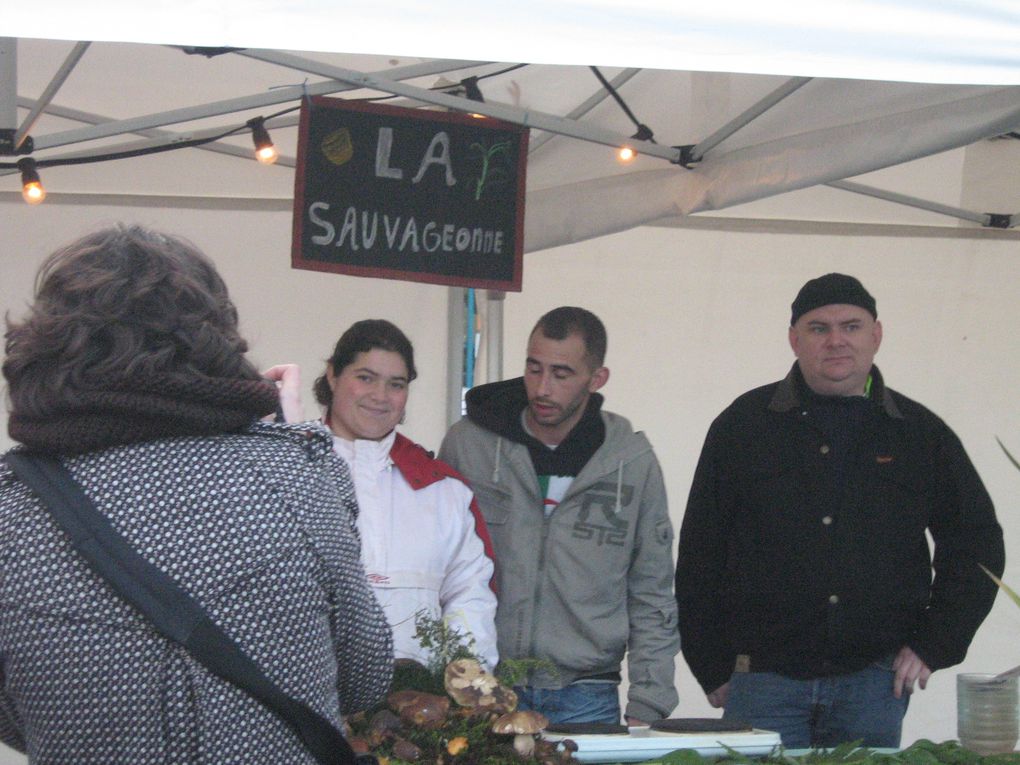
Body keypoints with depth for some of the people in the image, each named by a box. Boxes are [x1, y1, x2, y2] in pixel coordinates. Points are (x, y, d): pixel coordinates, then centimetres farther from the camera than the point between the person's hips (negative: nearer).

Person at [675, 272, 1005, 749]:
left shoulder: (921, 434, 9)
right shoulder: (744, 426, 5)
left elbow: (976, 544, 14)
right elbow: (700, 555, 6)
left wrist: (932, 645, 4)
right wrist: (712, 670, 1)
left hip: (872, 683, 1)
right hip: (763, 678, -1)